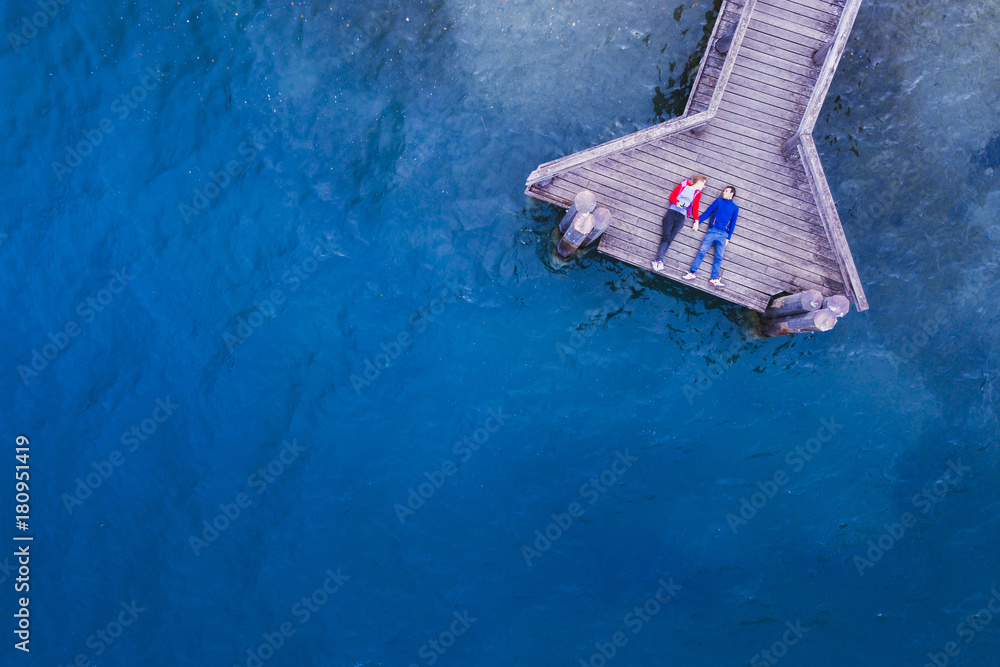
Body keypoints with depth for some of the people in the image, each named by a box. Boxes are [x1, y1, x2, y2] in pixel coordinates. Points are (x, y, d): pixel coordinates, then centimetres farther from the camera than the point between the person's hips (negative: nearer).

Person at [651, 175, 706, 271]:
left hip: (681, 216, 1)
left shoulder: (697, 194, 18)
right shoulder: (683, 186, 13)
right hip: (672, 212, -1)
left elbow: (695, 208, 16)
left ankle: (658, 260, -25)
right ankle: (660, 260, -24)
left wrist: (696, 220, 4)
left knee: (670, 239, -16)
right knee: (666, 236, -18)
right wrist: (677, 202, -10)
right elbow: (672, 196, 10)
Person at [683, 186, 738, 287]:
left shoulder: (735, 207, 12)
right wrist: (697, 221, 1)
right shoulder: (718, 201, 13)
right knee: (702, 251, -10)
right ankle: (692, 273, -10)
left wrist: (728, 238, 5)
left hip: (723, 234, 0)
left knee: (719, 257, -3)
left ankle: (714, 279, -2)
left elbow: (733, 223, 11)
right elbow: (707, 212, 10)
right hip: (712, 231, 0)